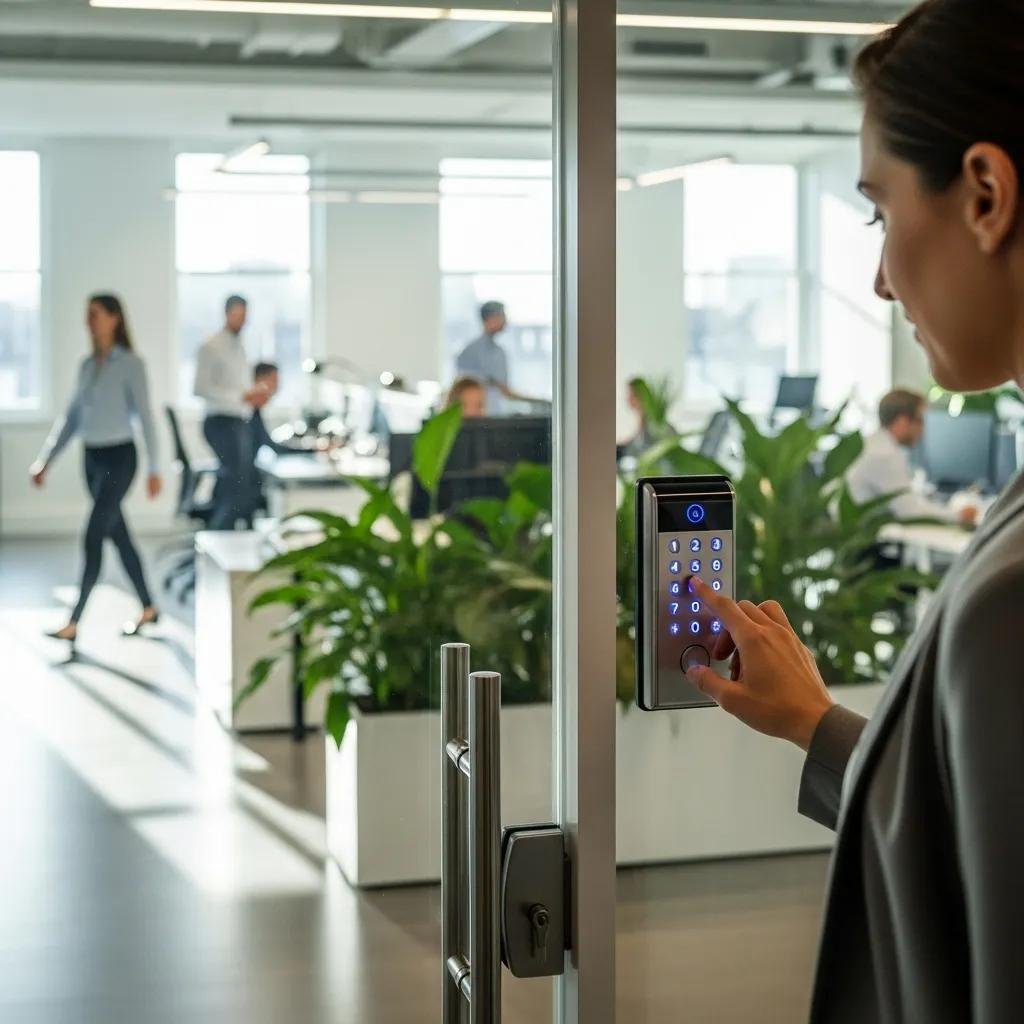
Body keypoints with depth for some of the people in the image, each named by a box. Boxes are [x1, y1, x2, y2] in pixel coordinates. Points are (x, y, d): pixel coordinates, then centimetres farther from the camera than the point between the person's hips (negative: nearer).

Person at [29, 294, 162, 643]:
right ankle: (148, 608, 25)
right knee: (118, 536, 12)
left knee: (93, 538, -11)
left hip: (119, 457, -7)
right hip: (92, 457, 7)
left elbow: (144, 416, -11)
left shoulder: (130, 363, -9)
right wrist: (45, 460, 11)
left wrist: (154, 468, -14)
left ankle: (74, 623, -11)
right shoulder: (88, 365, 9)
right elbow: (71, 417, 14)